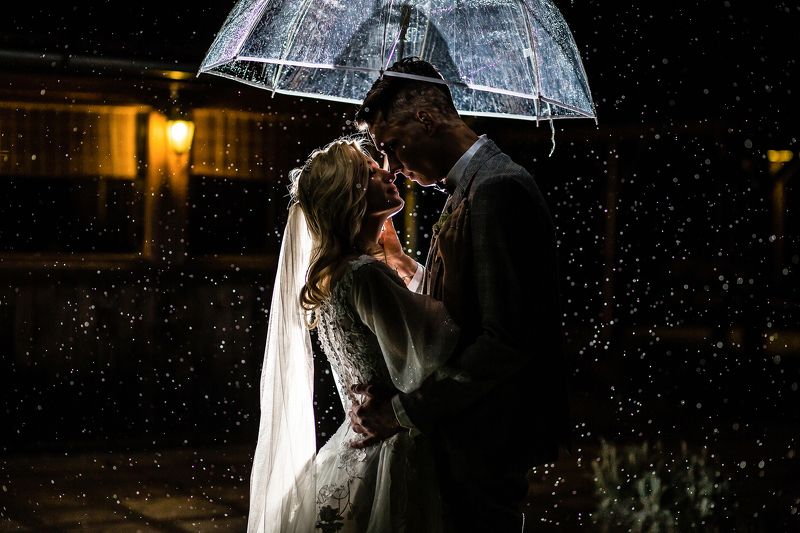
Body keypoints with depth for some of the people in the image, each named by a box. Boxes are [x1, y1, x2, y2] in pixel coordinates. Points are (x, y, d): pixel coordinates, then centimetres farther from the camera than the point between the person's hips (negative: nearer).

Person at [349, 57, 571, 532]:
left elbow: (507, 340, -25)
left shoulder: (498, 190, -20)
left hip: (486, 443, -10)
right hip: (467, 432, 10)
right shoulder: (471, 185, 12)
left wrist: (403, 411, -22)